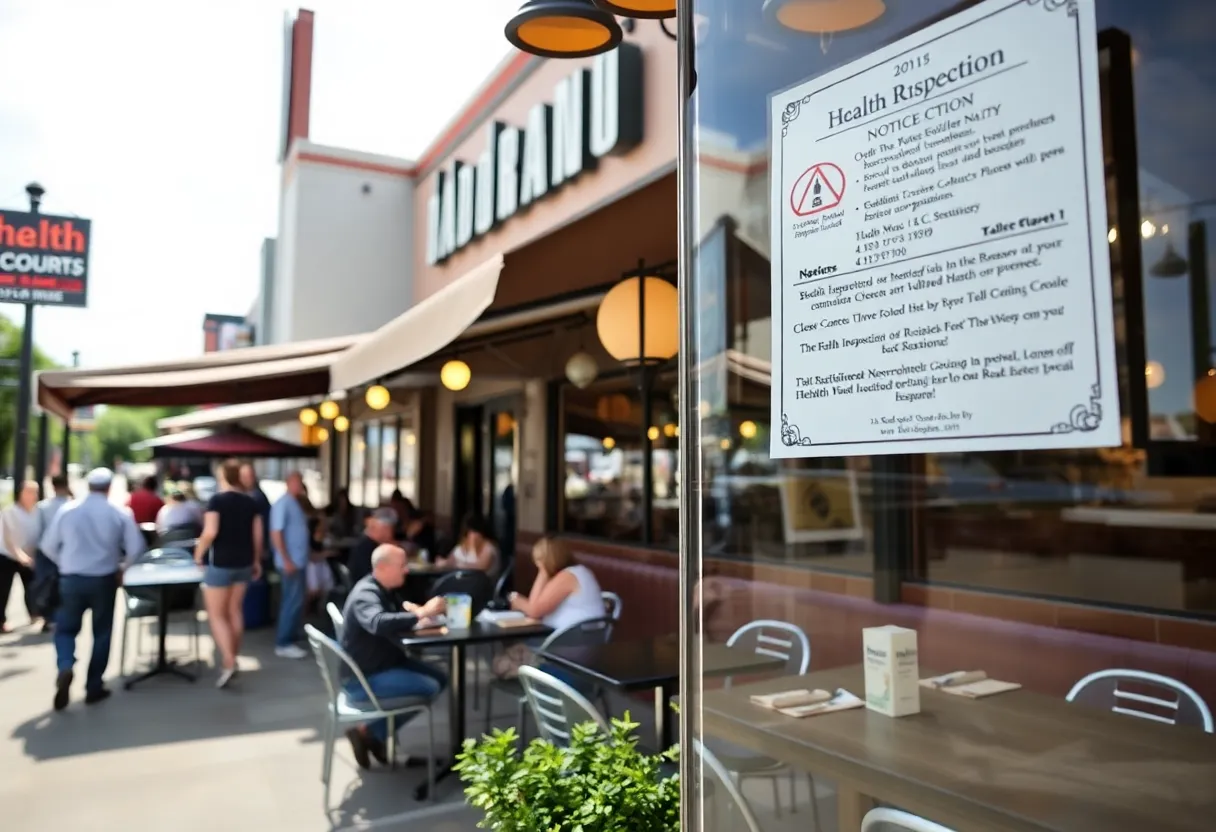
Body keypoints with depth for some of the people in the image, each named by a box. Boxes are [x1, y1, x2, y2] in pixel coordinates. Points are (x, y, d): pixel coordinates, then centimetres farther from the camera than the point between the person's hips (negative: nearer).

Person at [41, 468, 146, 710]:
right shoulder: (120, 514, -6)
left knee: (65, 628, 15)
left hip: (71, 578, 1)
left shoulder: (67, 510, -1)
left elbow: (48, 546, 5)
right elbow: (136, 548, -7)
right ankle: (93, 687, 15)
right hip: (103, 580, -1)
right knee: (101, 632, 12)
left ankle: (65, 668, -14)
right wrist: (121, 568, 10)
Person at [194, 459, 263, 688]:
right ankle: (233, 658, 23)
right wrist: (256, 561, 17)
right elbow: (258, 535, 7)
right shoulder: (251, 502, 4)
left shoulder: (217, 500, -12)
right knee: (235, 611, 15)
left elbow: (210, 532, -21)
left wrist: (198, 554, -7)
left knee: (216, 615, 2)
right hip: (243, 562, 6)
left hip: (220, 563, -6)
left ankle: (228, 663, -9)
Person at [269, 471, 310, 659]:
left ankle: (291, 637, 24)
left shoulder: (296, 504, 14)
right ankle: (284, 644, -2)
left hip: (300, 561, 9)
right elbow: (276, 533, -19)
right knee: (293, 601, -8)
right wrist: (286, 560, -22)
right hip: (291, 561, -9)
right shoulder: (282, 504, -14)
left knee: (296, 601, 15)